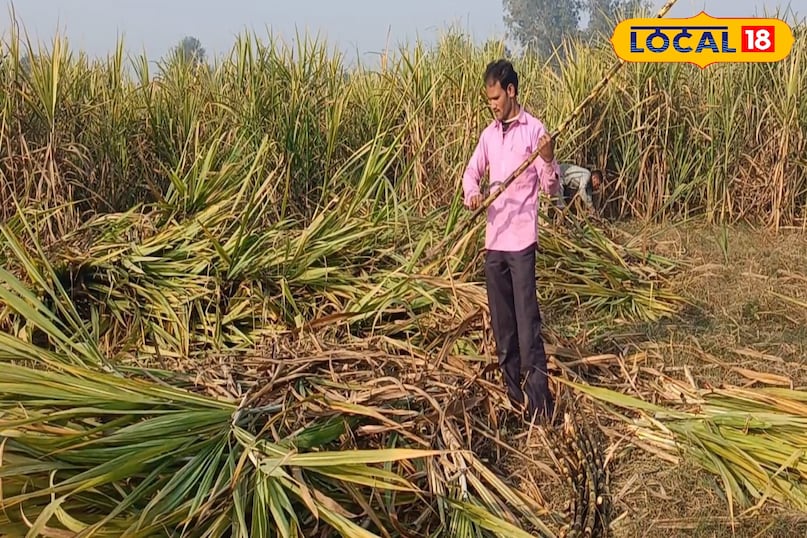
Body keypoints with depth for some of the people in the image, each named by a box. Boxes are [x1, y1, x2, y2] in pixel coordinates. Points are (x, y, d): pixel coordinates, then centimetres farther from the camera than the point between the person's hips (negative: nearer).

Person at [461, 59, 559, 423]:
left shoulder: (534, 130, -4)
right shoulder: (489, 134, 13)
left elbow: (552, 189, -6)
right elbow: (472, 172, 20)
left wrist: (548, 160, -26)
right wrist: (472, 195, -2)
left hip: (521, 239, -6)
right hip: (493, 239, 6)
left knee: (527, 318, -10)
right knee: (501, 319, 11)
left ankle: (539, 397, -7)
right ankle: (512, 389, 23)